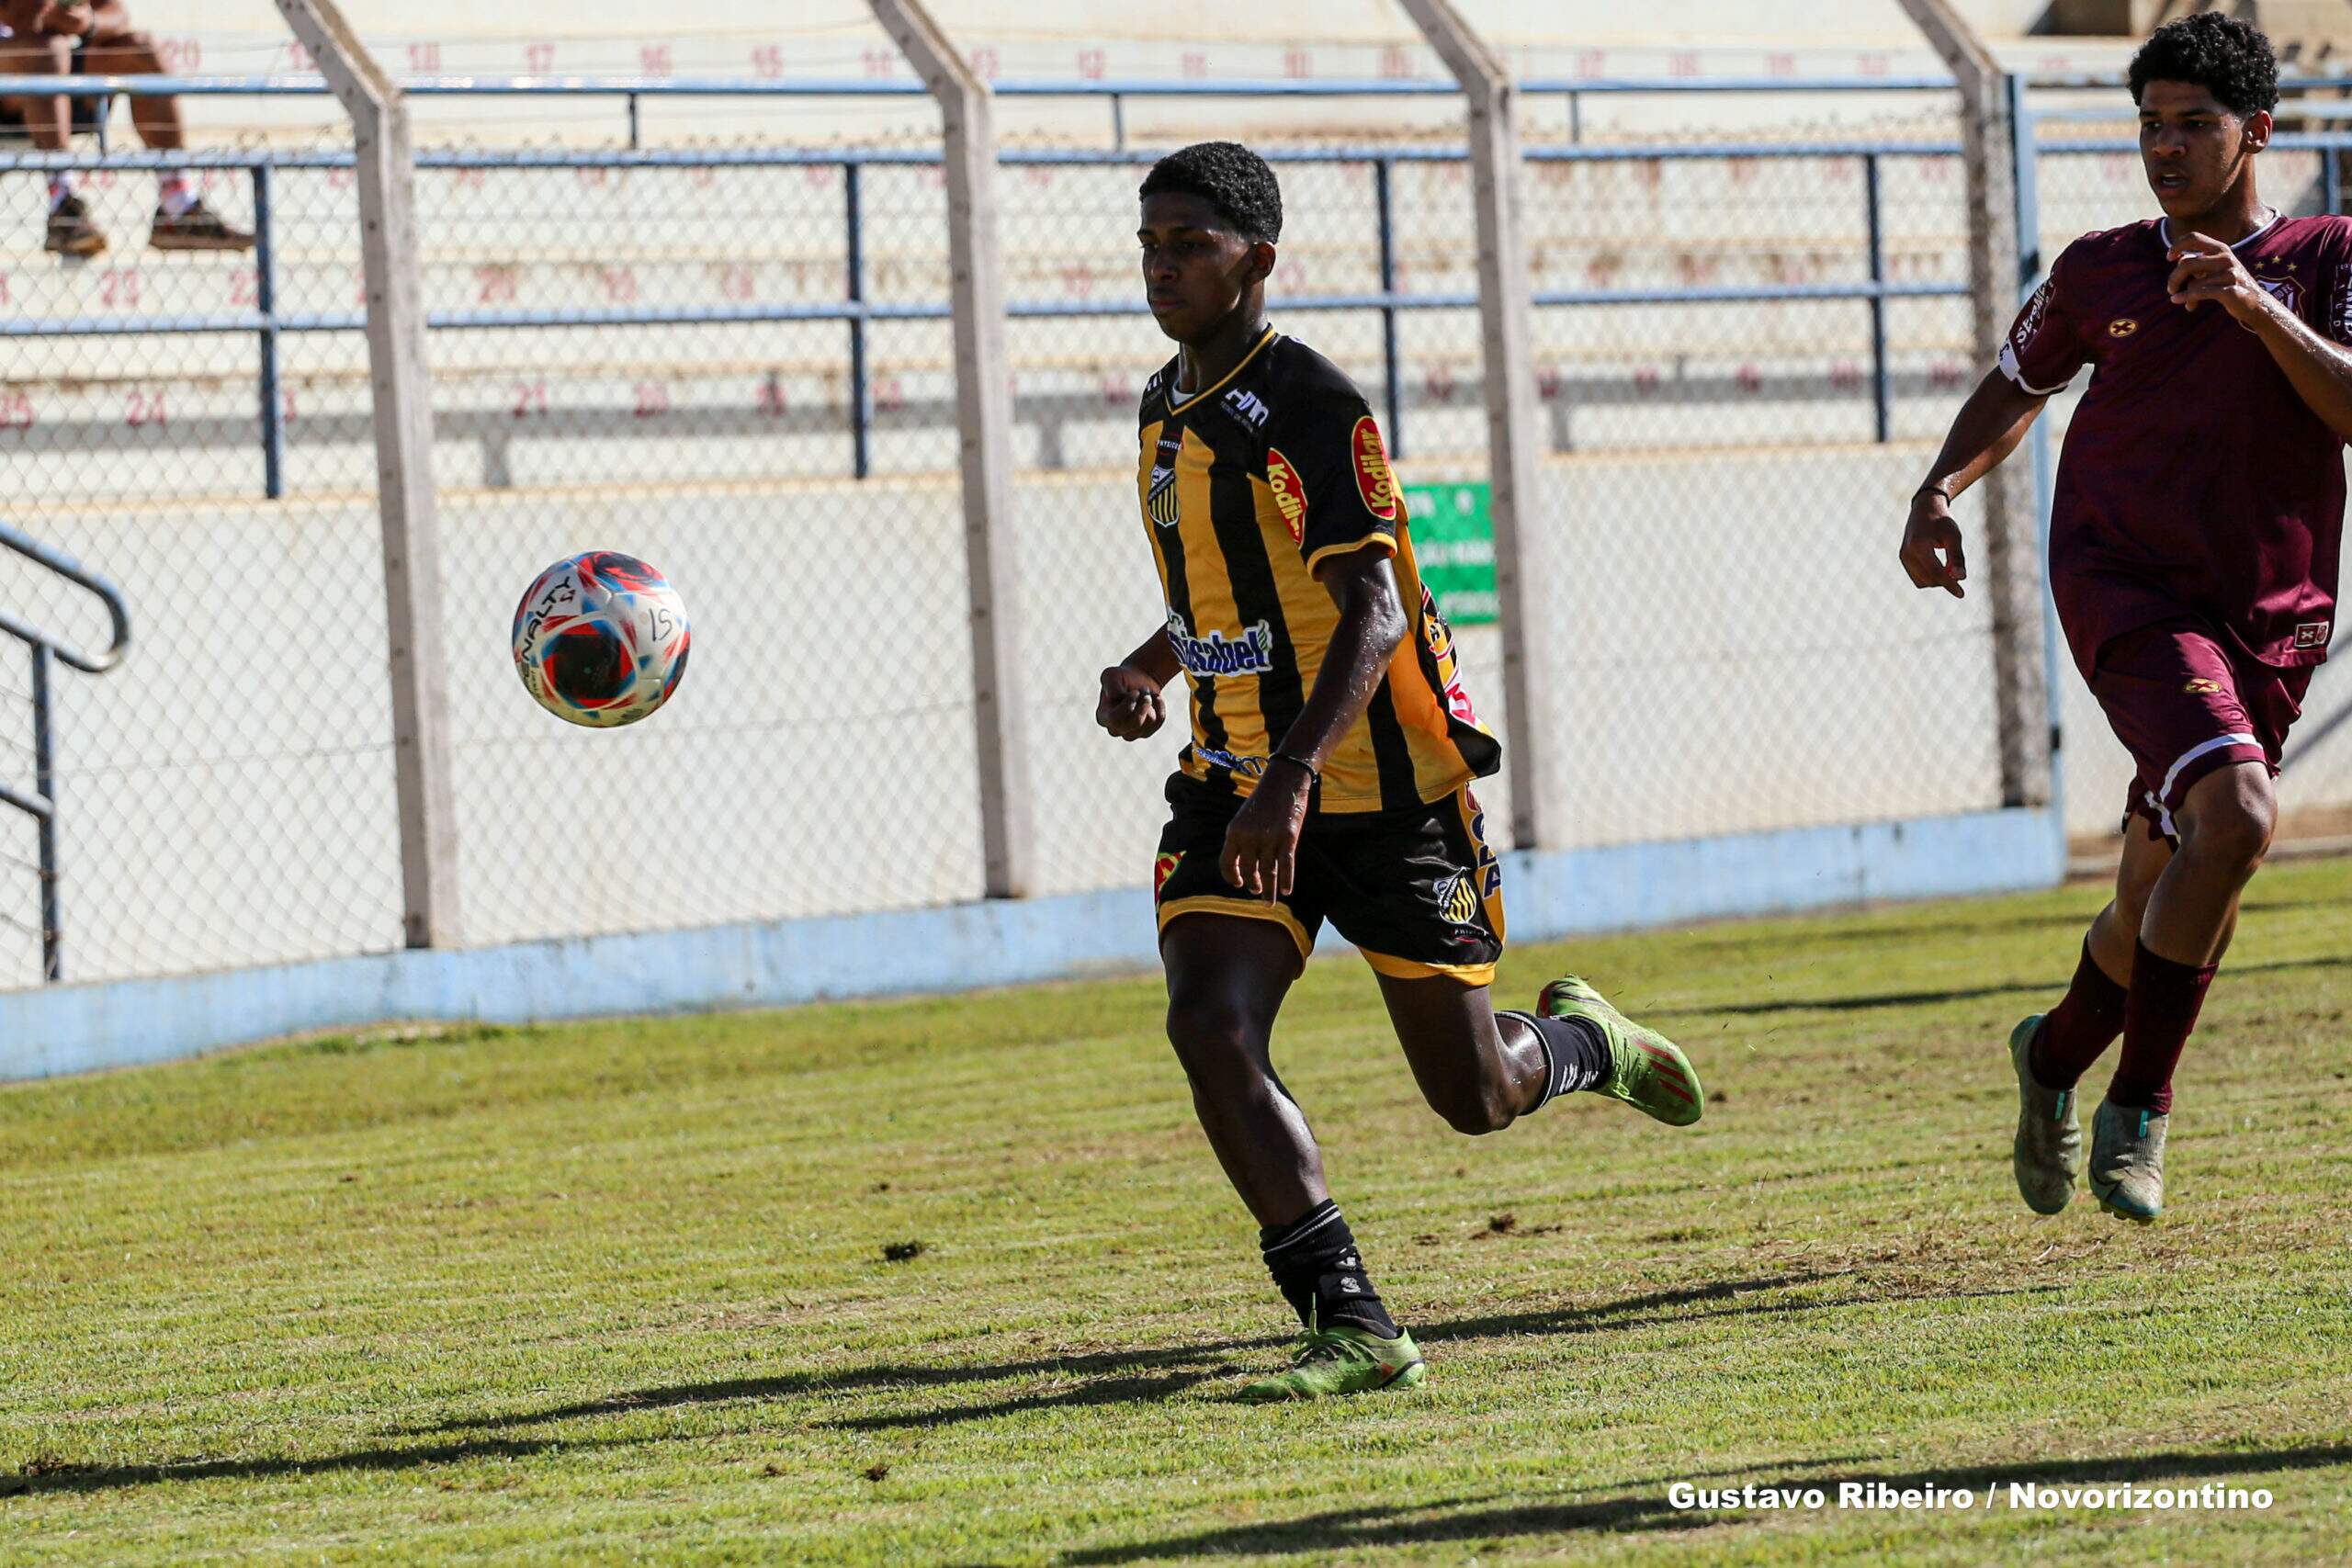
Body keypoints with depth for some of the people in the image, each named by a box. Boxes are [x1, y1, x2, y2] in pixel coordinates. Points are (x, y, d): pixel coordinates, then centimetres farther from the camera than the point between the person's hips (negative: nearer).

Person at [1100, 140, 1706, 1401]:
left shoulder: (1313, 406, -16)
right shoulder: (1168, 407, 10)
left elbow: (1374, 607, -24)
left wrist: (1296, 777, -36)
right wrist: (1149, 668, 6)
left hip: (1384, 788, -6)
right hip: (1233, 787, 6)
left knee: (1475, 1096, 3)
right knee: (1208, 1025, -19)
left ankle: (1582, 1041, 40)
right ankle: (1352, 1328, -17)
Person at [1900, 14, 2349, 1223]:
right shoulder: (2098, 273, 6)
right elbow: (2018, 385, 23)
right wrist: (1941, 490, 6)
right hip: (2126, 589, -2)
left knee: (2160, 894, 8)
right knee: (2237, 817, -26)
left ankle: (2056, 1054, 39)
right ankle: (2139, 1109, -16)